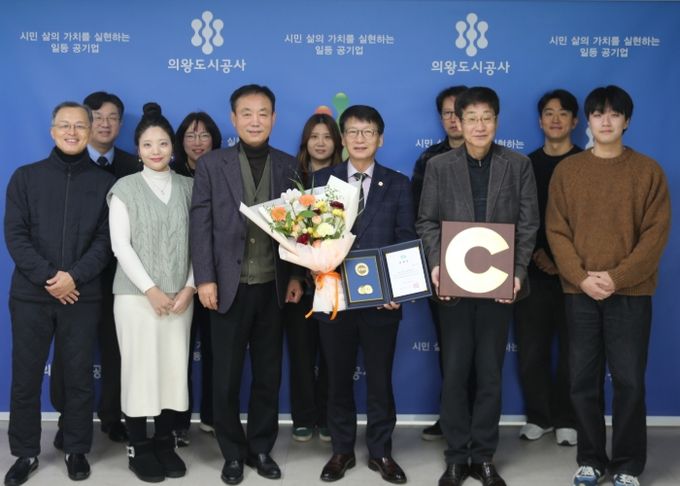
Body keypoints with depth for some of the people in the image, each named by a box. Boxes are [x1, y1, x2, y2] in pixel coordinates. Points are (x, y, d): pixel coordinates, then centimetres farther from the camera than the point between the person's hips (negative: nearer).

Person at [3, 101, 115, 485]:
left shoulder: (105, 183, 5)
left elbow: (106, 240, -1)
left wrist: (74, 276, -15)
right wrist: (47, 277, -12)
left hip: (83, 296, 0)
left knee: (79, 376, 6)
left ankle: (78, 450, 20)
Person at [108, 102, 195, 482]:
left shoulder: (188, 187, 7)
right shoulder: (125, 188, 2)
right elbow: (120, 245, -5)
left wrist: (189, 287, -7)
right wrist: (150, 289, -12)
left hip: (180, 296, 2)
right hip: (136, 294, -2)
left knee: (175, 368, 3)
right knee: (139, 368, -1)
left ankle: (165, 443, 15)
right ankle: (140, 448, 10)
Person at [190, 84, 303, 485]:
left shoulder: (289, 166, 6)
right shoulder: (211, 164, 1)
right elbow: (201, 225, -3)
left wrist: (297, 276, 0)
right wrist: (205, 279, -10)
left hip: (274, 286, 2)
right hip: (229, 286, -2)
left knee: (269, 374, 10)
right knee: (227, 376, 7)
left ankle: (262, 448, 25)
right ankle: (233, 452, 22)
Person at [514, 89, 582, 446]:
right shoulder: (526, 165, 10)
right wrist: (536, 253, -8)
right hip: (534, 270, 2)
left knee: (572, 349, 2)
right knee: (531, 348, 3)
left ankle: (566, 420, 15)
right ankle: (539, 416, 18)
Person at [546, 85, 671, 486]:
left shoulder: (648, 170, 2)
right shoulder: (567, 171, 7)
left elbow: (656, 233, -3)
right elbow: (557, 232, 2)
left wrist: (617, 277, -13)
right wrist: (582, 277, -11)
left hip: (631, 292, -1)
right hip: (580, 292, 2)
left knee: (629, 380, 0)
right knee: (584, 379, 6)